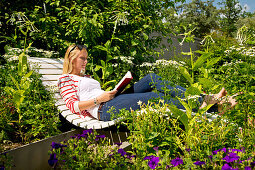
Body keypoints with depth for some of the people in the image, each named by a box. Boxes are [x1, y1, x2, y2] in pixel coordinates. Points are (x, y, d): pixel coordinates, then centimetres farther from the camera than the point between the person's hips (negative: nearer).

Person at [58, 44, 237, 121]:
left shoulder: (86, 77, 30)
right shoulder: (66, 79, 5)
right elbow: (73, 106, -8)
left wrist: (116, 90, 6)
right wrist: (99, 98, -13)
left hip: (114, 100, 8)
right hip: (105, 110, -8)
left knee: (152, 78, -11)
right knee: (154, 97, -24)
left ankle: (203, 99, -16)